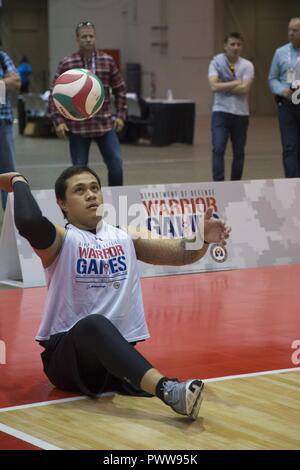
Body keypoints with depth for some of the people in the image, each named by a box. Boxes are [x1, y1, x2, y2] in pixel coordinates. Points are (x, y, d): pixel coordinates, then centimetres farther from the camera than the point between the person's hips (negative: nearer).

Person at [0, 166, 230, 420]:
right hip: (66, 354, -5)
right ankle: (168, 389, -59)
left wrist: (203, 239, -13)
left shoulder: (126, 238, 14)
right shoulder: (61, 239, -1)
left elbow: (182, 254, 8)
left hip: (118, 349, 5)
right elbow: (29, 221, -24)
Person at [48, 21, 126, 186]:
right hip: (78, 126, -2)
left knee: (116, 165, -3)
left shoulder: (108, 61, 4)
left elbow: (120, 89, 13)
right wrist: (59, 121, -9)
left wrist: (120, 115, 5)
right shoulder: (66, 64, -4)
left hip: (105, 124, 2)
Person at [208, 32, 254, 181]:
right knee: (218, 149, -14)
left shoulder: (247, 65, 1)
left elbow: (244, 89, -13)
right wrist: (236, 83, -11)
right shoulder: (216, 62, -1)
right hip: (221, 112, -2)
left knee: (239, 152, 8)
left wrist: (224, 87, -10)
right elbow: (214, 86, -15)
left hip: (241, 113, 2)